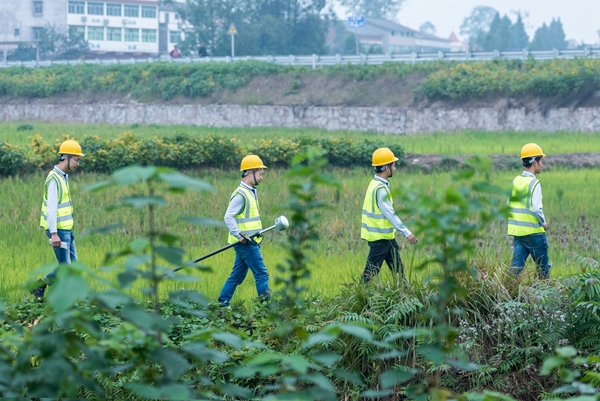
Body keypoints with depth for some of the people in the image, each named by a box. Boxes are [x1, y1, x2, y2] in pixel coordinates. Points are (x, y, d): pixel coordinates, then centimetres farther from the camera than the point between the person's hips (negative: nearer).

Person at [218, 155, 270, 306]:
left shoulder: (251, 192, 16)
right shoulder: (241, 194, -15)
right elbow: (228, 217, -21)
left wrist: (257, 236, 19)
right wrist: (239, 235, -27)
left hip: (250, 243, 10)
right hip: (245, 243, -10)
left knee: (237, 275, 12)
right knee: (261, 274, -7)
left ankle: (222, 304, 17)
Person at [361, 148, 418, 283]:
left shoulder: (377, 184, 10)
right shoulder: (380, 188, -21)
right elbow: (390, 214, -24)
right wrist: (406, 233, -23)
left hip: (386, 236, 10)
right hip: (379, 237, -10)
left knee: (397, 267, 16)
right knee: (371, 272, -4)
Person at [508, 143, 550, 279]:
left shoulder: (516, 181, 7)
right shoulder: (534, 183, -14)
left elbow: (509, 206, 12)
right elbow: (537, 209, -19)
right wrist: (544, 223, -3)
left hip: (517, 232, 6)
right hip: (533, 232, -6)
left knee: (516, 267, 5)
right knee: (543, 268, 9)